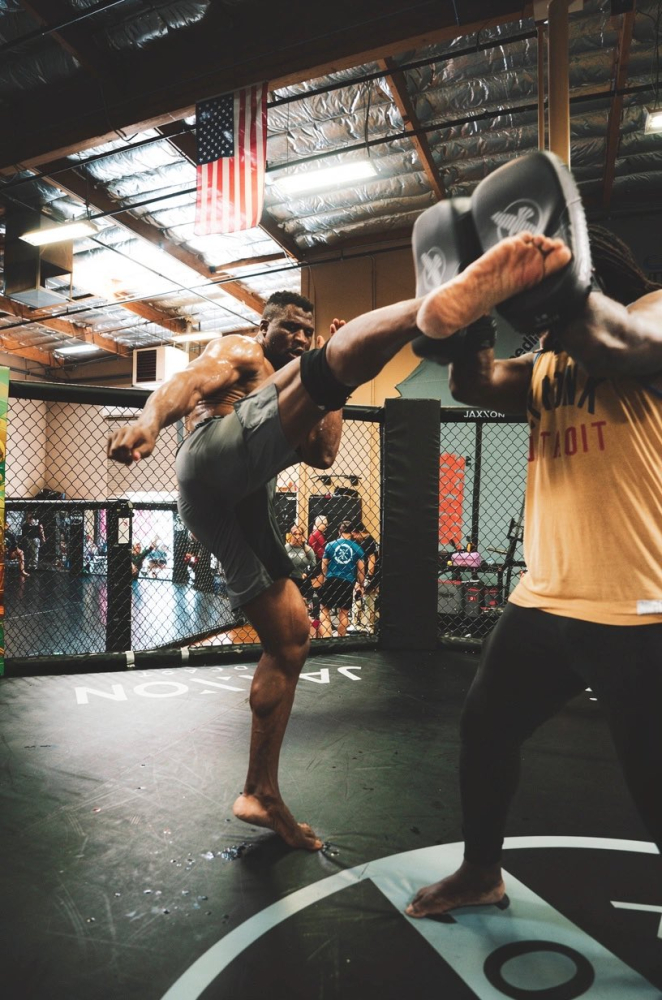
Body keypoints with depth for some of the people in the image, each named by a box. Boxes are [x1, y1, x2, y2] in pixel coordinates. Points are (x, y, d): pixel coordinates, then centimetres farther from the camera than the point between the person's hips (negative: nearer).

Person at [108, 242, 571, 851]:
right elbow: (187, 382, 0)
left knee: (291, 639, 9)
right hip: (217, 453, -8)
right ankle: (452, 301, -56)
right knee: (328, 365, -27)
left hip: (243, 507, 8)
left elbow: (324, 455, 27)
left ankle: (261, 795, 19)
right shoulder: (238, 352, 22)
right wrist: (149, 423, -21)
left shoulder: (285, 401, 42)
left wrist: (335, 392, 24)